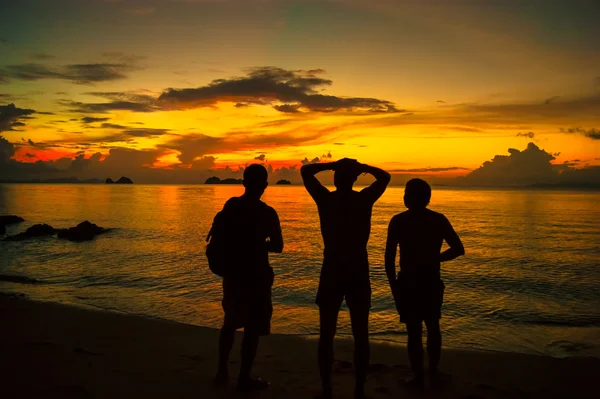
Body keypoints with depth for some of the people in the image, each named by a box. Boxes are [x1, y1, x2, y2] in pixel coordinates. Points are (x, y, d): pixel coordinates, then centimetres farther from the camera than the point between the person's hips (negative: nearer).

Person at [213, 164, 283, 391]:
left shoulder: (230, 205, 1)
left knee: (231, 322, 21)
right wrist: (259, 244, 6)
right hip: (255, 274, -6)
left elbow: (223, 238, 10)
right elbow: (277, 246, -10)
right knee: (253, 327, 4)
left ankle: (222, 371, 27)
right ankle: (244, 378, 10)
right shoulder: (267, 213, -15)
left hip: (232, 271, 6)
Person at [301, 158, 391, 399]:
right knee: (360, 335, 9)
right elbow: (385, 177, 15)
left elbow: (305, 171, 9)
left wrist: (333, 164, 4)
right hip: (358, 275, 0)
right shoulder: (364, 199, -3)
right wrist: (361, 167, 10)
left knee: (327, 334, 9)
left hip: (331, 274, 0)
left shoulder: (325, 199, -5)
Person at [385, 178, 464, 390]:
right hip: (432, 283, 3)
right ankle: (434, 371, 31)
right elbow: (458, 249, -2)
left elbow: (389, 257, -12)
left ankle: (419, 377, 14)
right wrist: (436, 258, 12)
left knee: (414, 331, 6)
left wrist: (393, 284, -2)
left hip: (408, 283, -3)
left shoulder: (398, 221, -9)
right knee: (433, 327, 21)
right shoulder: (439, 219, -1)